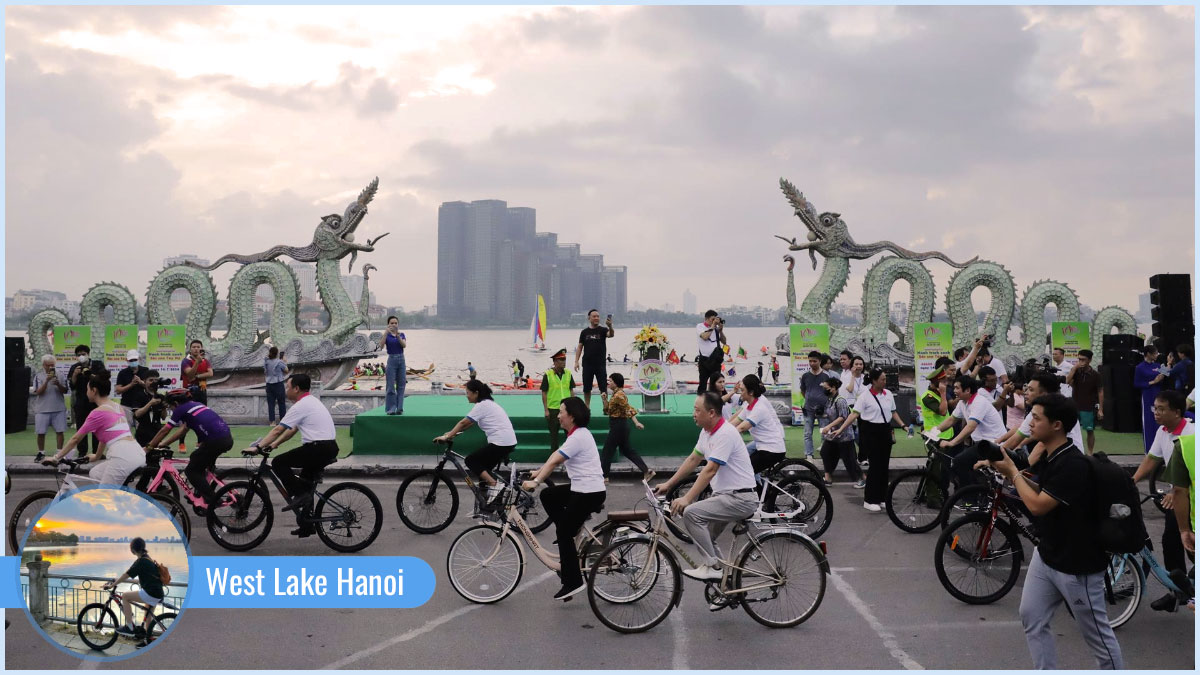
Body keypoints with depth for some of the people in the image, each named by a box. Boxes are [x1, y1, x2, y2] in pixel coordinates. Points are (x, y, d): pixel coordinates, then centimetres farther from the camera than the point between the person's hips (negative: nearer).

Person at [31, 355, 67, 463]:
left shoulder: (60, 376, 4)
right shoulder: (38, 376, 1)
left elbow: (65, 391, 1)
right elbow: (38, 392, -9)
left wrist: (58, 384, -18)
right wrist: (47, 380, -20)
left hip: (59, 409, 1)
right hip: (42, 409, -1)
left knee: (59, 431, 1)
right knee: (41, 432, 4)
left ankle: (60, 452, 9)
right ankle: (41, 453, 16)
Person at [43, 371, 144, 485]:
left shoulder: (98, 412, -2)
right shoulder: (117, 407, 20)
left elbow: (75, 439, 4)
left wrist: (56, 457, 14)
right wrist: (97, 456, 44)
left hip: (122, 457, -8)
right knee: (95, 474, 24)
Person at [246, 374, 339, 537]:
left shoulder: (301, 406, -10)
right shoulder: (311, 401, 20)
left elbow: (278, 430, -11)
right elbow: (292, 430, 25)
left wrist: (258, 447, -7)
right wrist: (273, 444, 22)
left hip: (318, 448, -10)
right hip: (330, 448, 10)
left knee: (278, 463, -5)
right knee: (306, 482, 19)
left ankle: (299, 495, -5)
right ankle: (307, 525, 22)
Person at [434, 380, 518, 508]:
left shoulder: (482, 405, -10)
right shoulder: (488, 403, 20)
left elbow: (463, 423, -14)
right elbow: (469, 423, 21)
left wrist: (447, 436, -12)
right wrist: (452, 432, 14)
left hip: (500, 443, -10)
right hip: (510, 443, 10)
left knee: (471, 460, -1)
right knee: (484, 468, 16)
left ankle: (493, 484, -11)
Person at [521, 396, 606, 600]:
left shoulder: (578, 437, -18)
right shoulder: (577, 433, 14)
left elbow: (554, 461, -23)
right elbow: (555, 456, 18)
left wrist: (535, 482, -25)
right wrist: (538, 472, 14)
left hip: (589, 493, -10)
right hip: (581, 489, 10)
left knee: (563, 532, -5)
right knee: (548, 495, 17)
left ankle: (573, 582, -1)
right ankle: (571, 544, 16)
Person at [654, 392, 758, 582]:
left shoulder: (725, 434, -21)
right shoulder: (707, 432, 9)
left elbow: (710, 470, -27)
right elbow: (692, 460, 17)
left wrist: (686, 499, -30)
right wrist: (668, 484, 15)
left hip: (739, 498, -10)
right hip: (724, 495, 10)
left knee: (691, 512, -22)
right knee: (705, 539, 14)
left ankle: (711, 566, -14)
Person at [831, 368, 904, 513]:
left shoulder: (888, 394, 7)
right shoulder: (865, 396, -11)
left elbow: (893, 412, 18)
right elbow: (854, 414, -13)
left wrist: (903, 425, 10)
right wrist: (841, 429, -20)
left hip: (885, 431, 6)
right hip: (871, 432, -6)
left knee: (884, 465, 8)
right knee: (875, 465, -8)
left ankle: (881, 498, 19)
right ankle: (869, 500, 0)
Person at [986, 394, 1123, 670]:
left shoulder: (1074, 464, -25)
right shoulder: (1047, 457, 4)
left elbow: (1037, 505, -24)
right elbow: (1038, 493, 13)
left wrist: (1013, 471, -11)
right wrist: (1009, 473, 0)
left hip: (1076, 564, -9)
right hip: (1045, 555, 9)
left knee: (1097, 634, 5)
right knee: (1032, 618, 9)